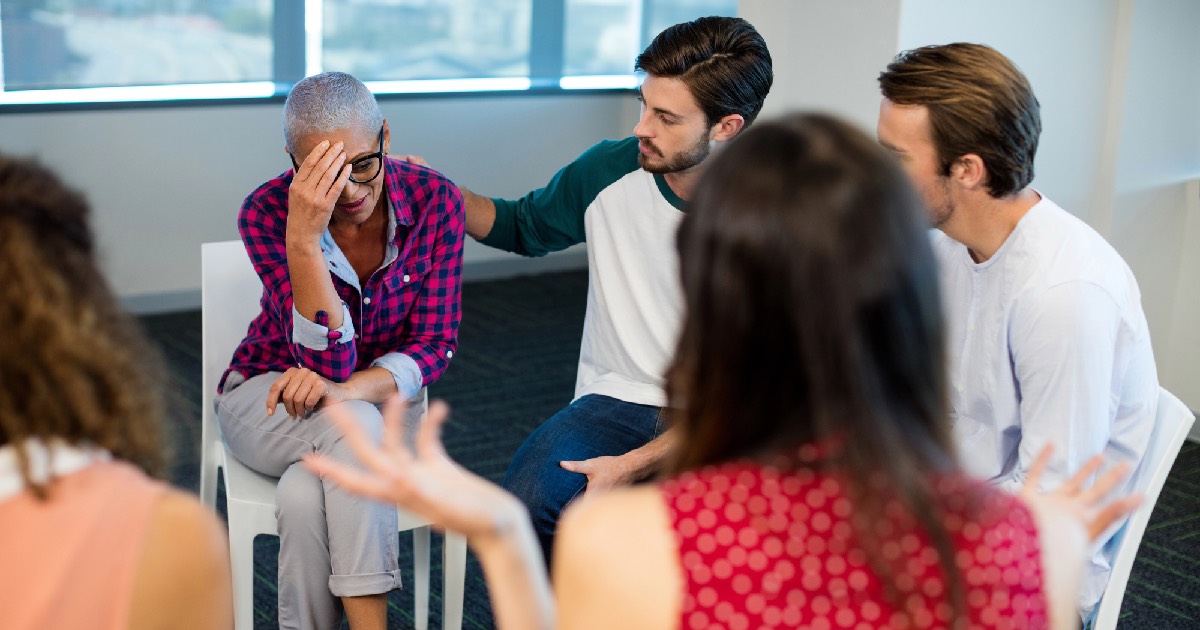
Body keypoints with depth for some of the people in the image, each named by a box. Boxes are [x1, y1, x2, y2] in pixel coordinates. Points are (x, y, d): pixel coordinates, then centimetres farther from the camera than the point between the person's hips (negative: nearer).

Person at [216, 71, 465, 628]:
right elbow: (328, 361, -28)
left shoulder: (435, 201, -17)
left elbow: (434, 344, -15)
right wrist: (303, 238, -41)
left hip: (378, 399, 1)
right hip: (270, 395, -1)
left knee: (305, 497, -33)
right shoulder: (267, 212, -22)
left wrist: (346, 389, -33)